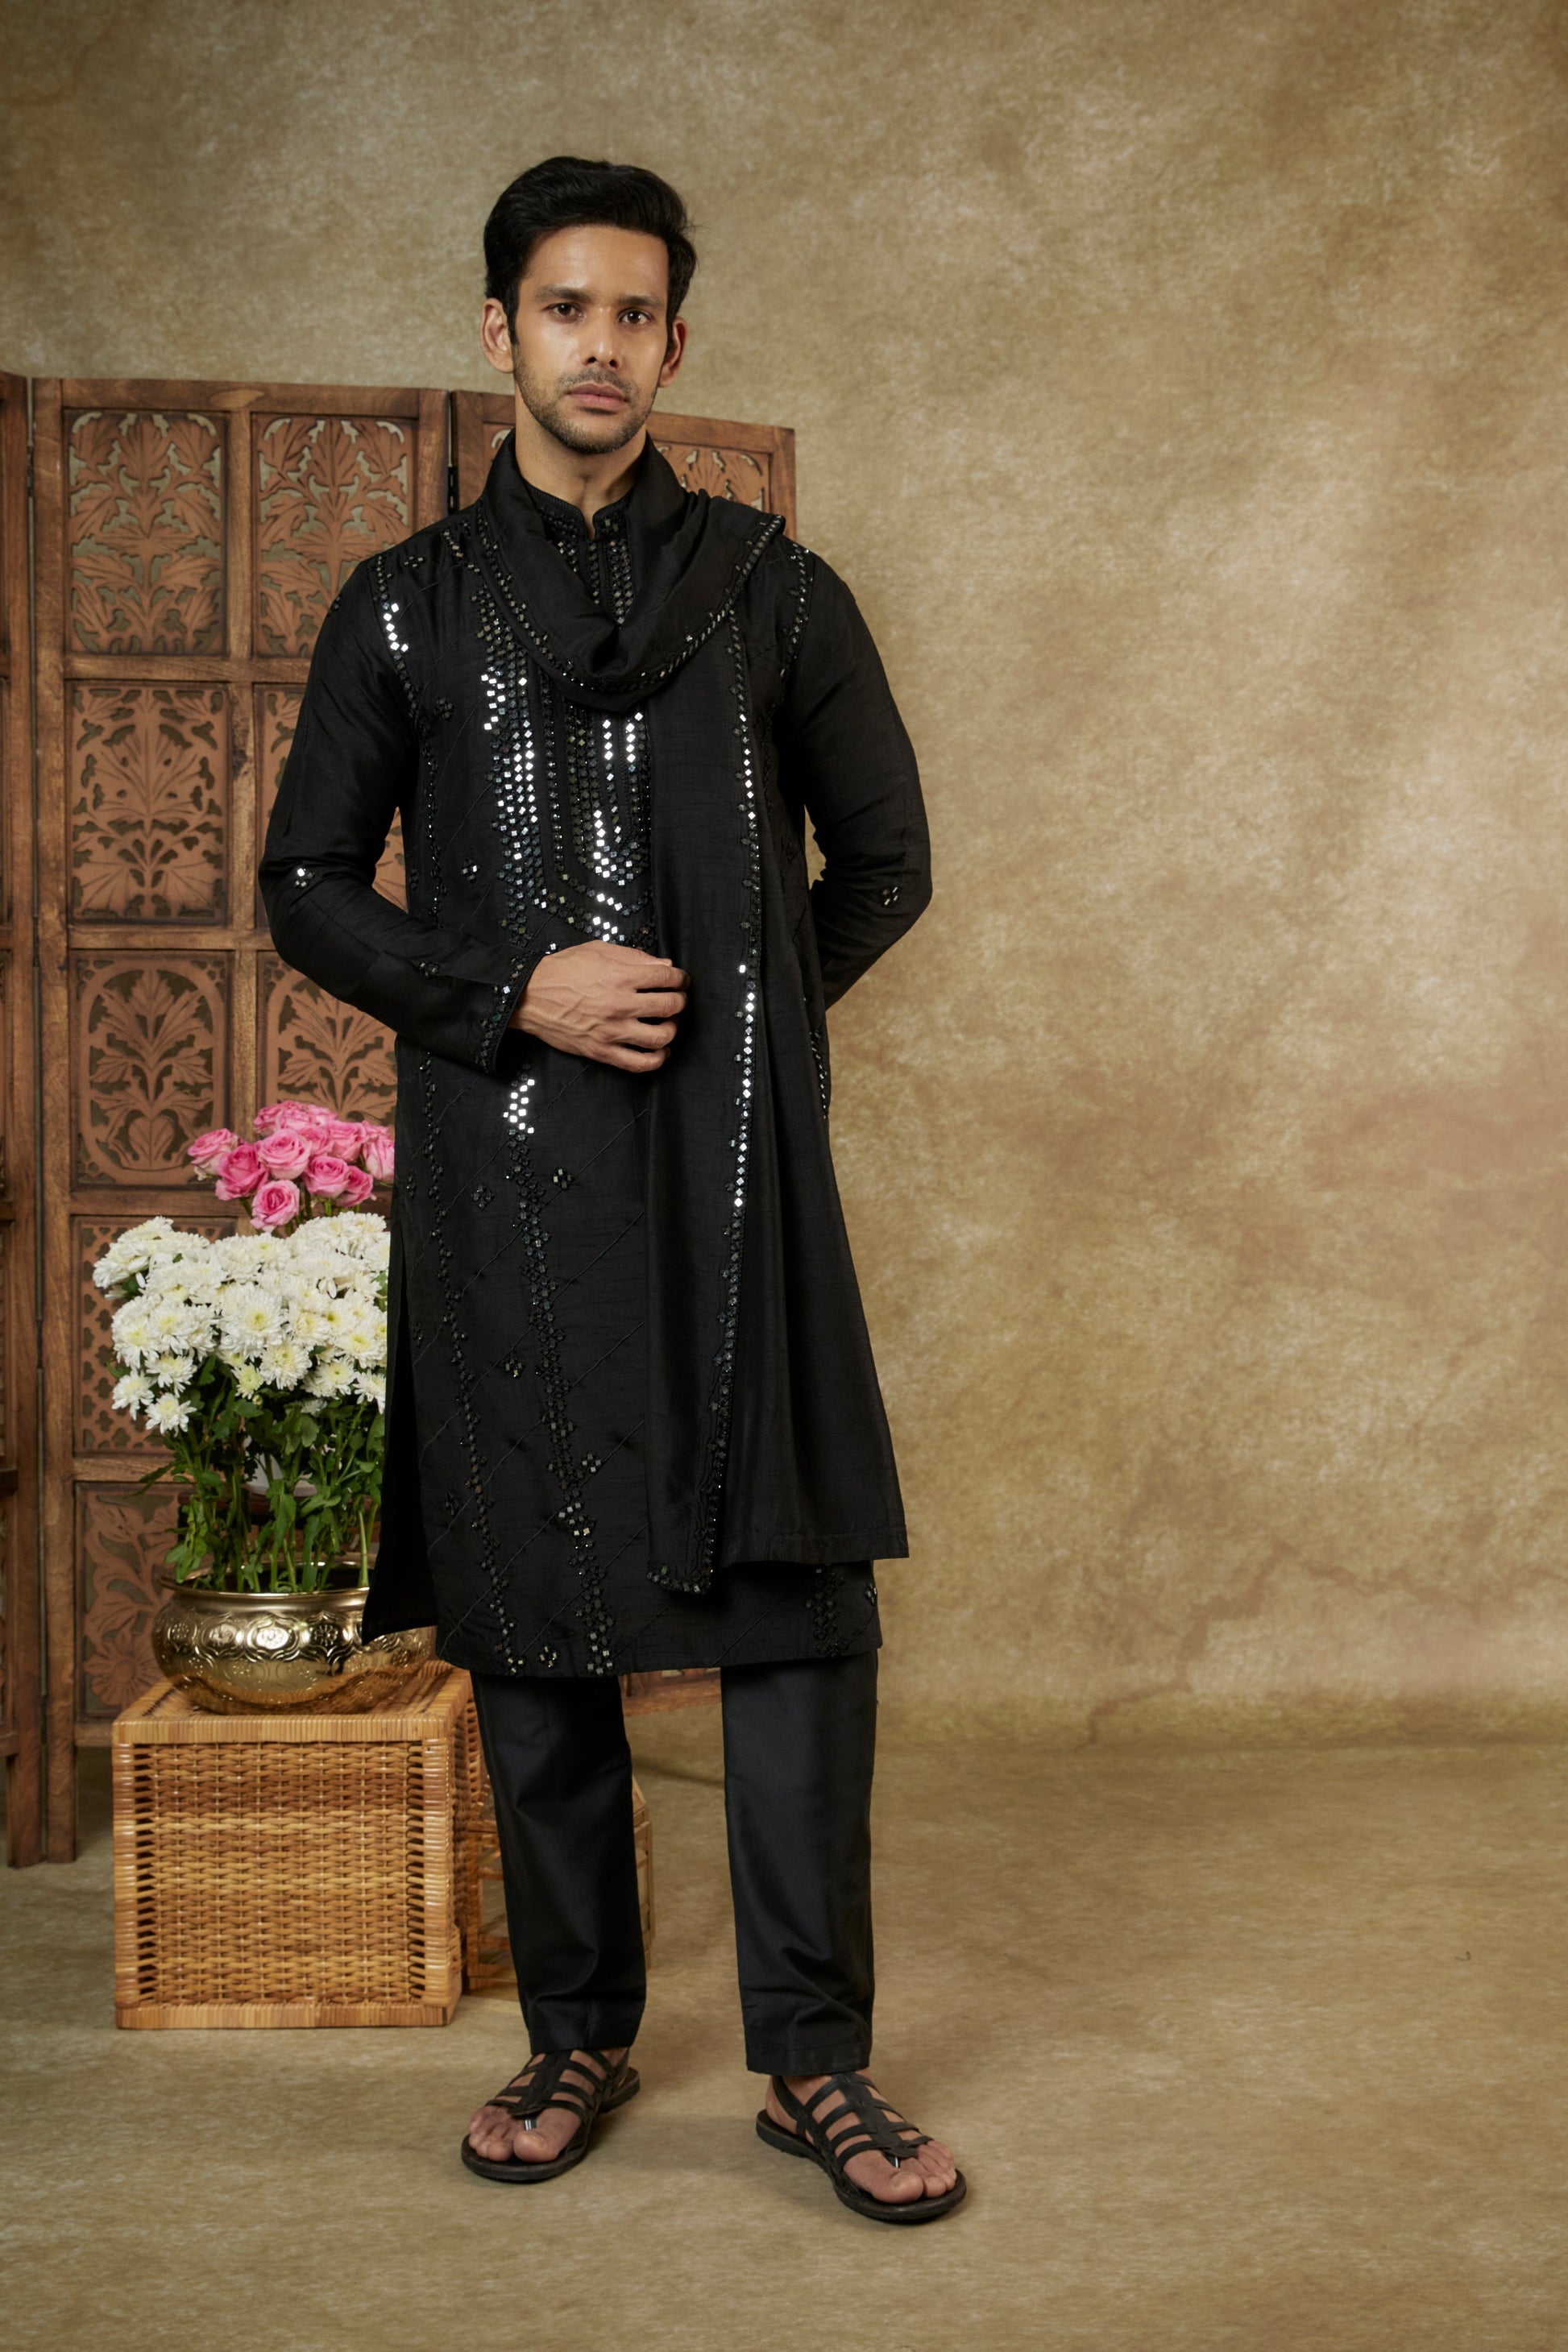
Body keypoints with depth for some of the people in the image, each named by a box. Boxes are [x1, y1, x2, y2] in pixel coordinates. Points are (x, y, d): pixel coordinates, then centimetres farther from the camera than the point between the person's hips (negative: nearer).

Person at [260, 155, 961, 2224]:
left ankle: (814, 2058, 8)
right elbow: (309, 885, 9)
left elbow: (885, 858, 16)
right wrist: (518, 995, -6)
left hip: (738, 1165, 0)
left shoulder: (775, 593, 11)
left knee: (799, 1593, -3)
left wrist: (734, 1016, 5)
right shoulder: (406, 610, 10)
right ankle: (578, 2033, 20)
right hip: (504, 1178, 0)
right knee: (528, 1608, 5)